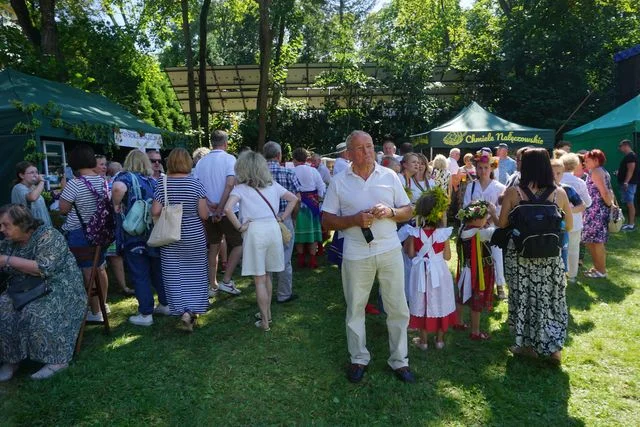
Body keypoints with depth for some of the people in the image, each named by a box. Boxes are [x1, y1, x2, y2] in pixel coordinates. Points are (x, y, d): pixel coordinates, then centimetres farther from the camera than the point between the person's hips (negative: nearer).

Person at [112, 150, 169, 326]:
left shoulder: (126, 177, -7)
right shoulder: (153, 181, 10)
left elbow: (118, 188, -31)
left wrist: (116, 205, -16)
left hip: (133, 236, -5)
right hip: (155, 234, 6)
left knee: (140, 275, 3)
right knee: (158, 271, 18)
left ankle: (145, 314, 9)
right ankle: (165, 304, 28)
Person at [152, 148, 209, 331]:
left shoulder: (162, 183, -7)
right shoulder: (195, 183, -9)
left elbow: (155, 212, -12)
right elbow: (204, 214, -11)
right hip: (194, 236, 0)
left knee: (174, 275, 9)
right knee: (194, 272, 13)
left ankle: (183, 310, 2)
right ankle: (192, 309, 11)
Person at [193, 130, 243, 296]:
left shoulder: (201, 162, 9)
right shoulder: (229, 159, -6)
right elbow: (230, 184, -19)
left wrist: (209, 204, -10)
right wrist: (220, 208, -17)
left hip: (209, 213, 5)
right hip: (227, 211, -5)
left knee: (213, 248, 14)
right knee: (238, 244, 8)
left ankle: (212, 285, 21)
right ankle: (226, 281, 0)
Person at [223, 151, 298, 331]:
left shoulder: (241, 188, -3)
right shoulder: (272, 185, 10)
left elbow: (228, 209, -18)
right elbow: (293, 198, 13)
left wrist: (239, 226, -7)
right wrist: (282, 217, 13)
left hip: (255, 231, -4)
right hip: (273, 228, 4)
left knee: (259, 279, 5)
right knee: (267, 275, 20)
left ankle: (264, 321, 12)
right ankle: (267, 313, 32)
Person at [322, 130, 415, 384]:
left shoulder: (390, 176, 5)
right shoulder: (339, 182, 1)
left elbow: (408, 211, 9)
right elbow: (327, 220, -1)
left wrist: (390, 212, -13)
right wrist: (355, 220, -16)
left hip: (389, 250, 1)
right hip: (356, 254, -1)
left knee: (398, 308, 7)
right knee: (355, 309, 11)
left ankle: (399, 360, 25)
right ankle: (359, 359, 30)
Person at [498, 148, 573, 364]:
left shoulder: (513, 192, -11)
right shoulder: (559, 193, -5)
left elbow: (502, 225, -8)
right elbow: (569, 226, 5)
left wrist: (492, 212, 12)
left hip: (521, 255, -1)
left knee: (524, 296, 14)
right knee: (551, 297, 16)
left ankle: (528, 344, 26)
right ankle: (554, 347, 23)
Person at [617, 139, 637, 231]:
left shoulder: (631, 156, -13)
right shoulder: (627, 156, 17)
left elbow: (631, 170, -22)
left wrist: (626, 182, -27)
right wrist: (618, 173, 27)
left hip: (629, 183, -10)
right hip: (626, 183, 10)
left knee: (630, 203, -9)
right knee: (628, 203, 12)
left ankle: (631, 224, -9)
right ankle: (629, 223, 17)